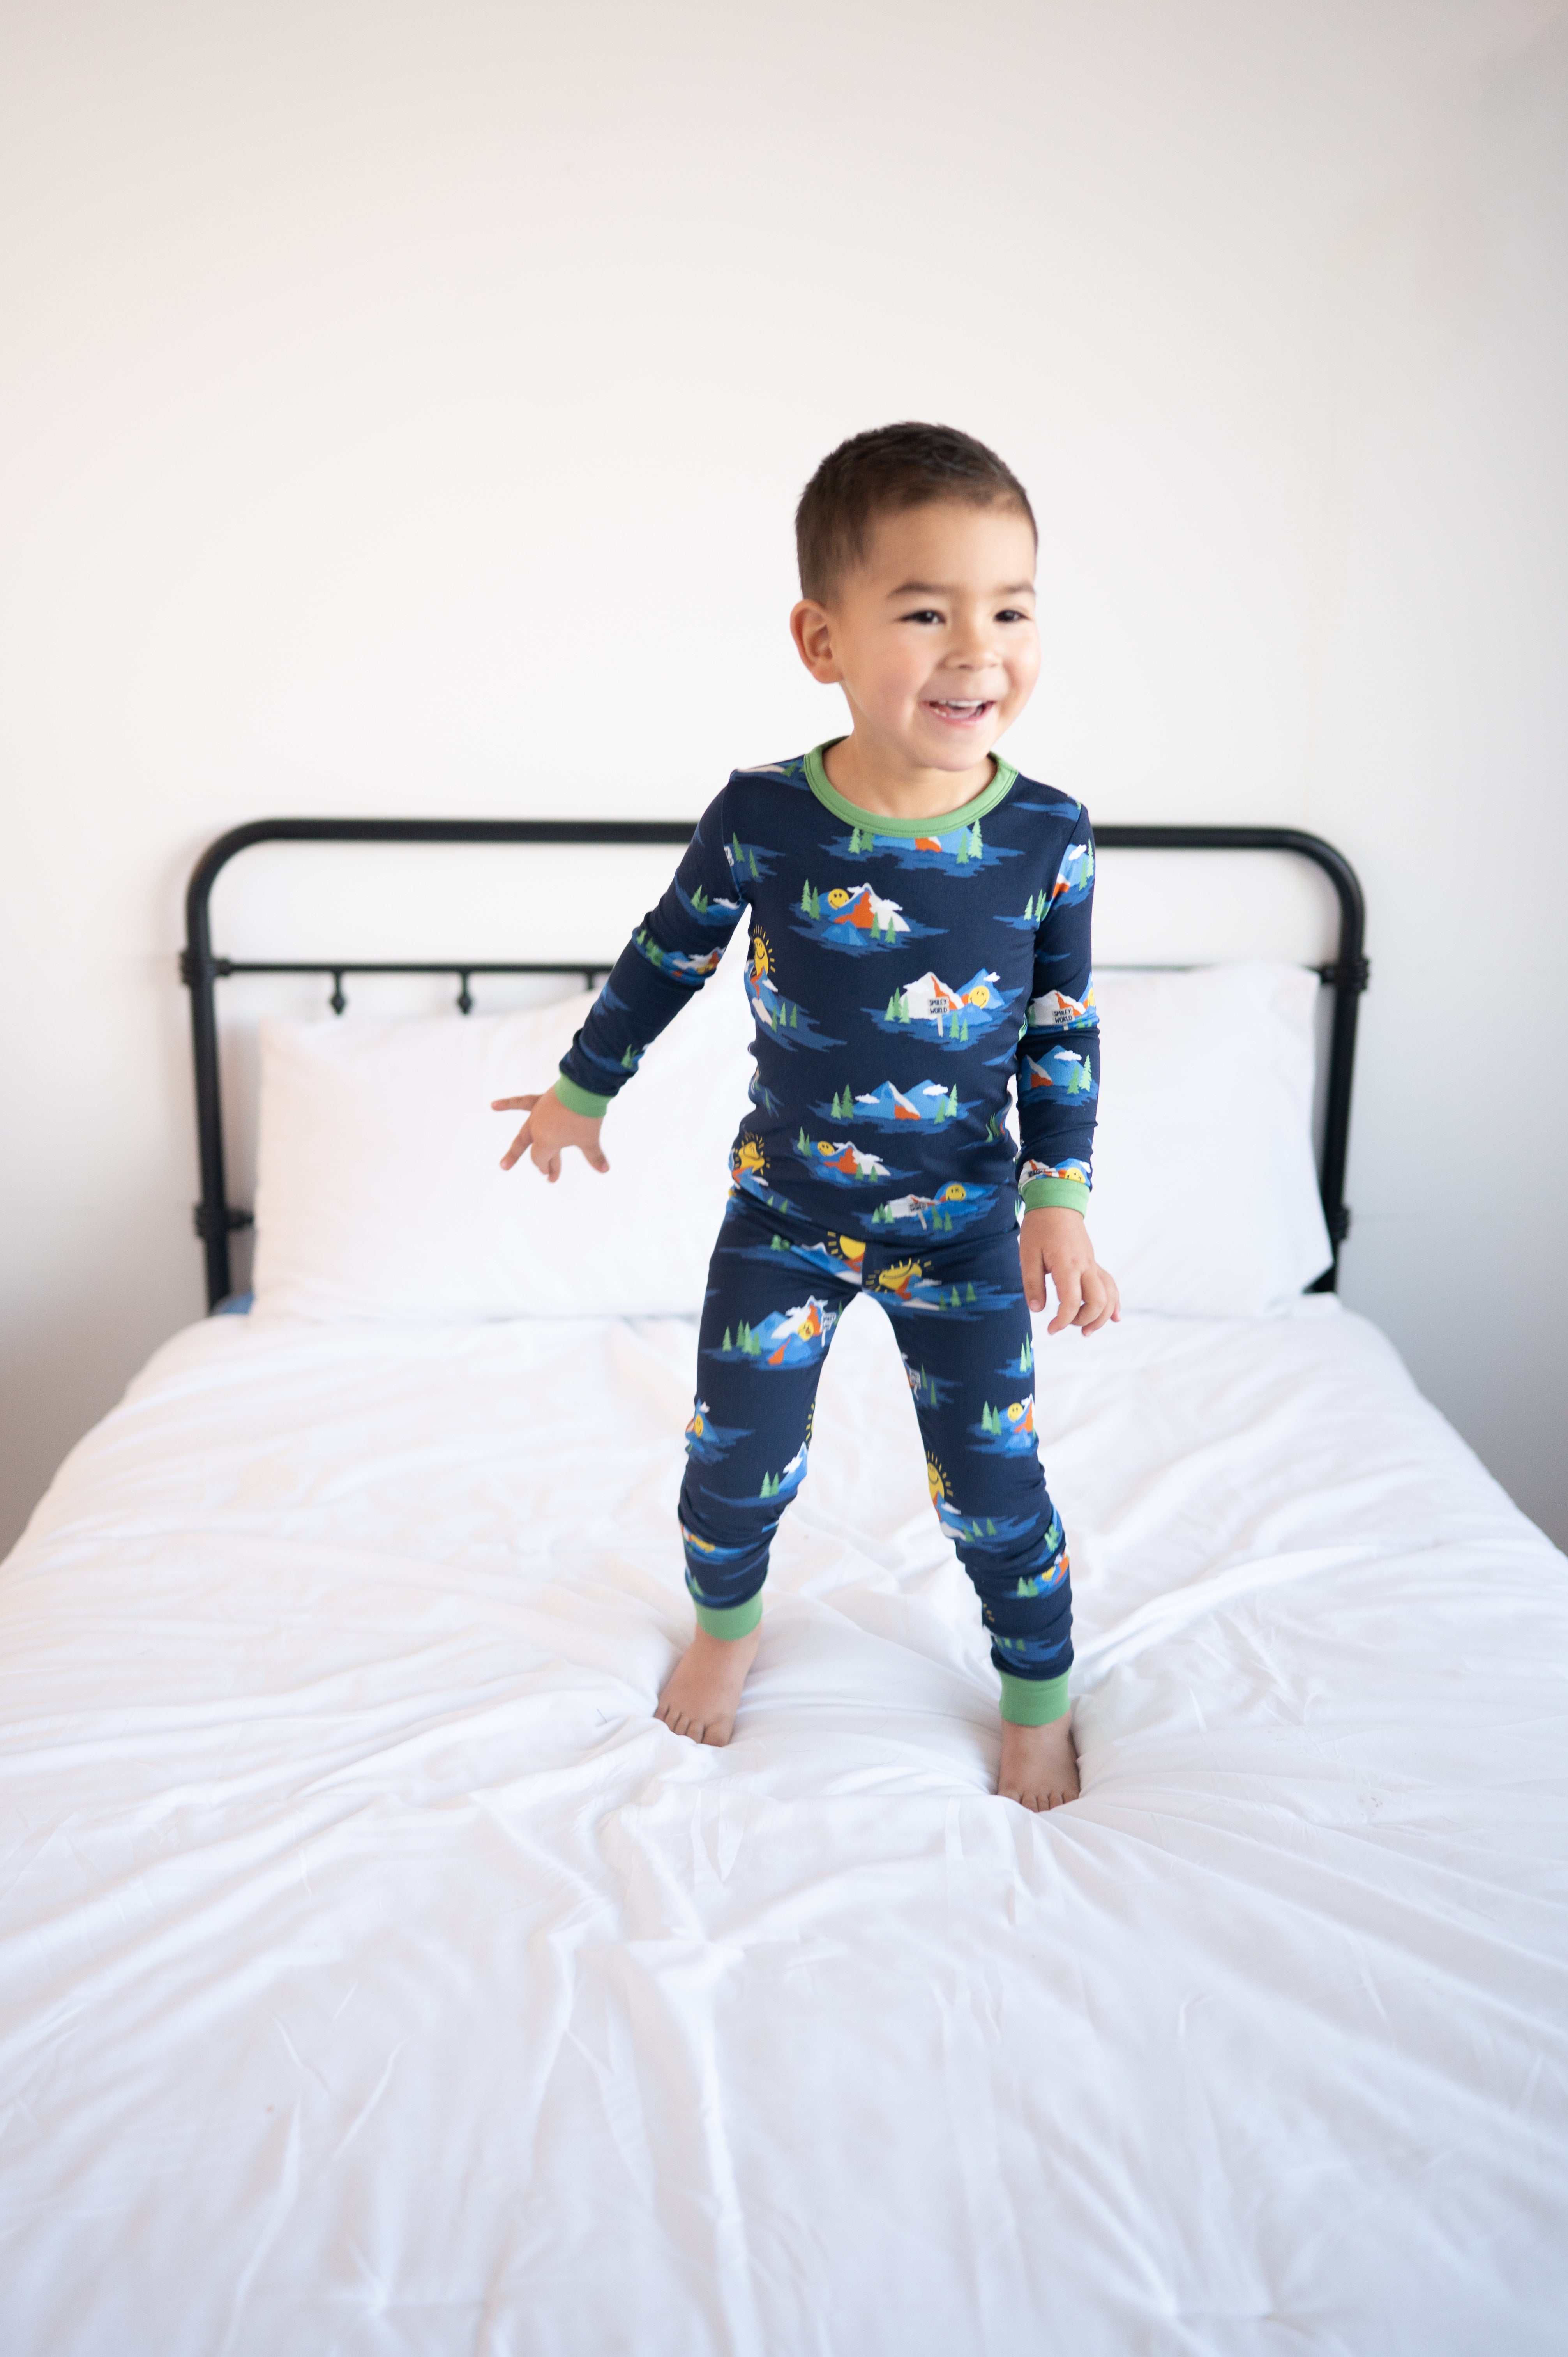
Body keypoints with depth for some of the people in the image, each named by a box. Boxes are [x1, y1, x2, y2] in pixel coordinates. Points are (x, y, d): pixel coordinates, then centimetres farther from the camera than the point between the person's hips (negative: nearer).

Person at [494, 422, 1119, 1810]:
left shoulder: (1049, 837, -14)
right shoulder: (761, 817, -16)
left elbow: (1064, 1031, -2)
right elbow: (667, 957, 1)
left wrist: (1060, 1197, -6)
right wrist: (582, 1089, 13)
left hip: (963, 1225, 0)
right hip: (785, 1211, 1)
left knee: (994, 1480, 7)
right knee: (737, 1456, 11)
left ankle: (1039, 1697, 35)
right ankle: (728, 1619, 45)